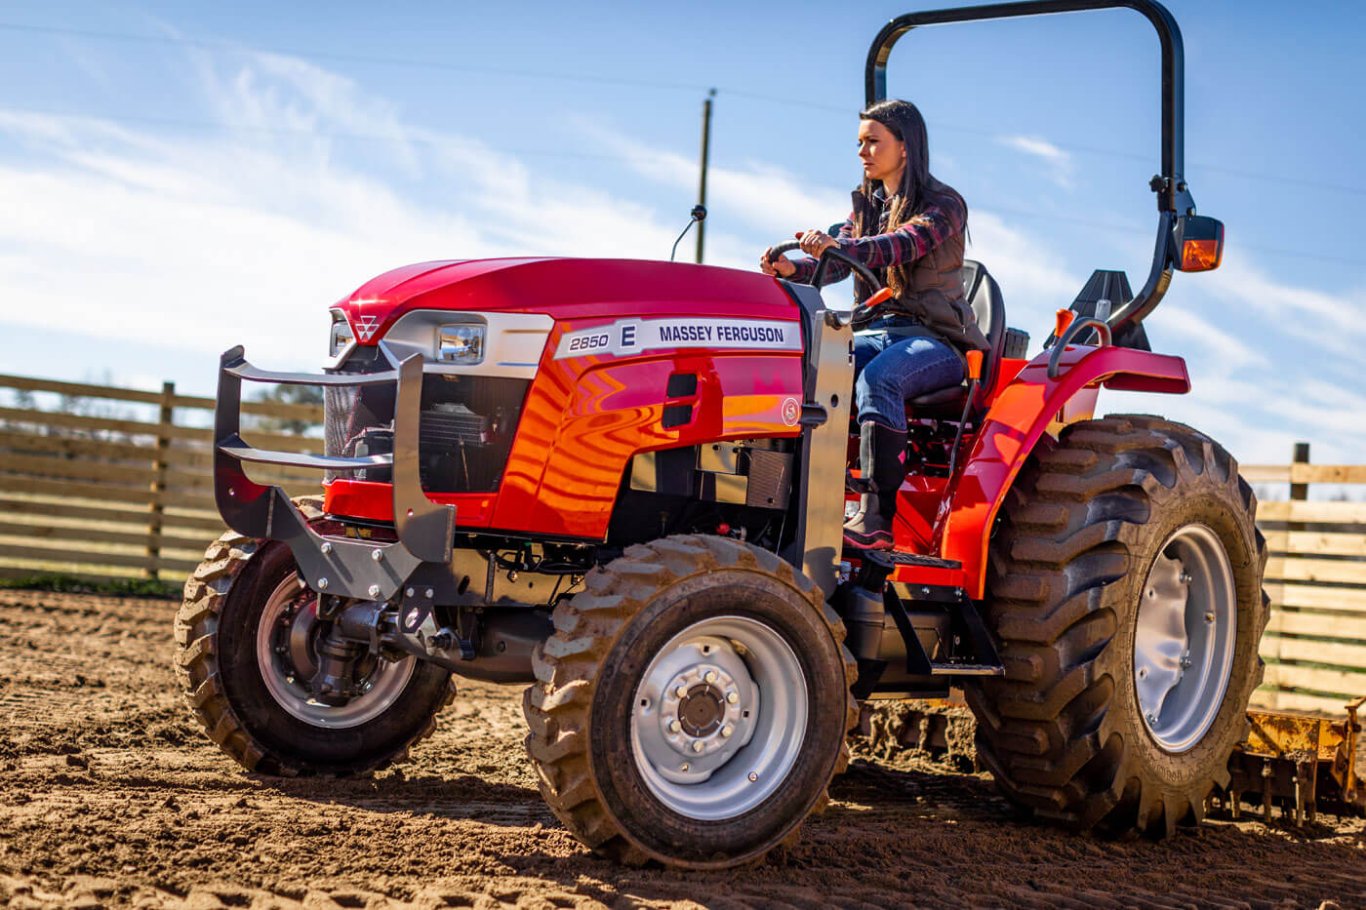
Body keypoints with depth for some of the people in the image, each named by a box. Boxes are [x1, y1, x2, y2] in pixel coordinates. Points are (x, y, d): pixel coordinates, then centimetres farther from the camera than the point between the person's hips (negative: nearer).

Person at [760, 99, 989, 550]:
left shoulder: (943, 204, -2)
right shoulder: (866, 206, 19)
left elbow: (903, 245, -22)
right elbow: (836, 262, 4)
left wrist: (837, 246, -39)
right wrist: (792, 269, -18)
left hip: (934, 338, -6)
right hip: (874, 331, 6)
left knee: (878, 376, -38)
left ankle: (877, 518, -42)